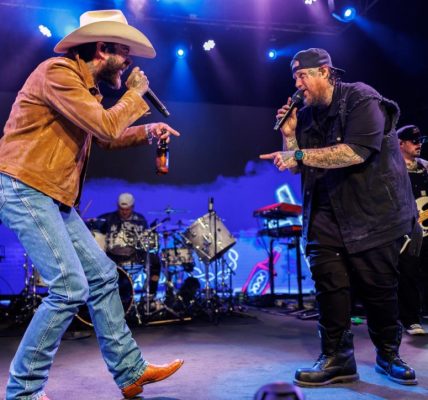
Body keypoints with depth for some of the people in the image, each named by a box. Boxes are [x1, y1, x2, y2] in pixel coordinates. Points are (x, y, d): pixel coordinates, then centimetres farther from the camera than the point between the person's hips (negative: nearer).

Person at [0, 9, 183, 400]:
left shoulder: (86, 87, 17)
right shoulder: (58, 72, -13)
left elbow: (107, 137, 28)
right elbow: (106, 127, -21)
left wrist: (147, 131, 13)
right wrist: (135, 94, -4)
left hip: (55, 198, 10)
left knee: (103, 275, 7)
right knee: (70, 287, -14)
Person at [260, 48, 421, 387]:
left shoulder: (361, 99, -9)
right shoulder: (307, 114, 11)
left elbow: (357, 151, -24)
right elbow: (297, 167, 13)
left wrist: (300, 154, -24)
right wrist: (289, 135, -3)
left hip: (373, 210, -5)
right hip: (326, 213, 5)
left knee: (378, 286, 1)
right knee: (328, 282, -4)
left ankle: (389, 355, 22)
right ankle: (336, 358, 7)